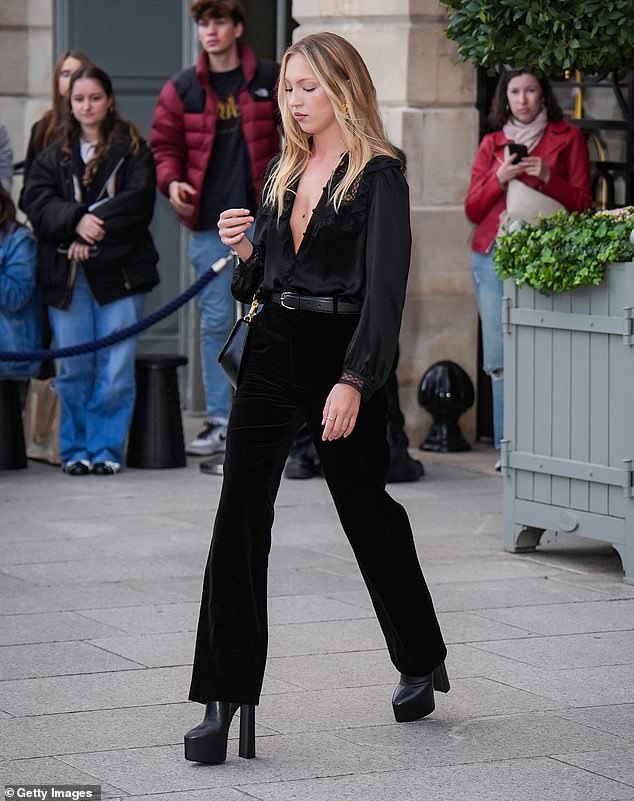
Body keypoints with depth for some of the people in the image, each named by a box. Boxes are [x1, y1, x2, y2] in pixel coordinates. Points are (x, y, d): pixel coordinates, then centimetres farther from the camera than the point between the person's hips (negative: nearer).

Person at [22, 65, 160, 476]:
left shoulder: (133, 150, 6)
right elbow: (38, 203, 0)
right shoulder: (53, 157, 15)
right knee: (74, 368, 3)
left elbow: (137, 200, -7)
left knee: (116, 368, -5)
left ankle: (107, 449, 3)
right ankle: (76, 449, 12)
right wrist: (76, 221, -17)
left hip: (120, 272, -2)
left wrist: (95, 232, -16)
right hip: (66, 274, 2)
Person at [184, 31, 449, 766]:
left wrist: (353, 382, -25)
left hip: (341, 355, -5)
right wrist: (242, 246, -3)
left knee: (367, 510, 10)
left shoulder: (377, 175, -9)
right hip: (273, 348, 6)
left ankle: (422, 661, 34)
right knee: (239, 517, -6)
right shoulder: (284, 172, 12)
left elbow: (384, 286, -17)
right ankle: (225, 701, -6)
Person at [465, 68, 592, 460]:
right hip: (494, 255, 3)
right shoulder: (492, 143, 19)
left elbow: (583, 204, 7)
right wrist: (500, 179, -3)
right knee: (501, 358, -6)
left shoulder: (567, 138, 11)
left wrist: (548, 178, -9)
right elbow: (473, 209, 14)